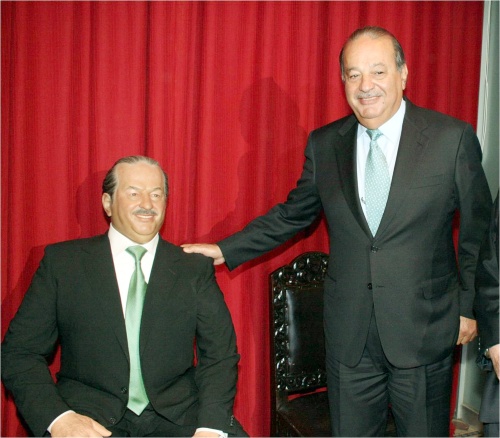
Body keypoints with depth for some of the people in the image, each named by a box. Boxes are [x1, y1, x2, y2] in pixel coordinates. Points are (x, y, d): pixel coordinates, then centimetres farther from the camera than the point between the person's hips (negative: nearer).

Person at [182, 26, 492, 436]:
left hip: (424, 329, -2)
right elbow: (293, 214, 11)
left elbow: (478, 229, 0)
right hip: (349, 333, 2)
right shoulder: (324, 144, 1)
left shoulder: (453, 138, -7)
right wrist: (226, 250, 6)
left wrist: (469, 307, 2)